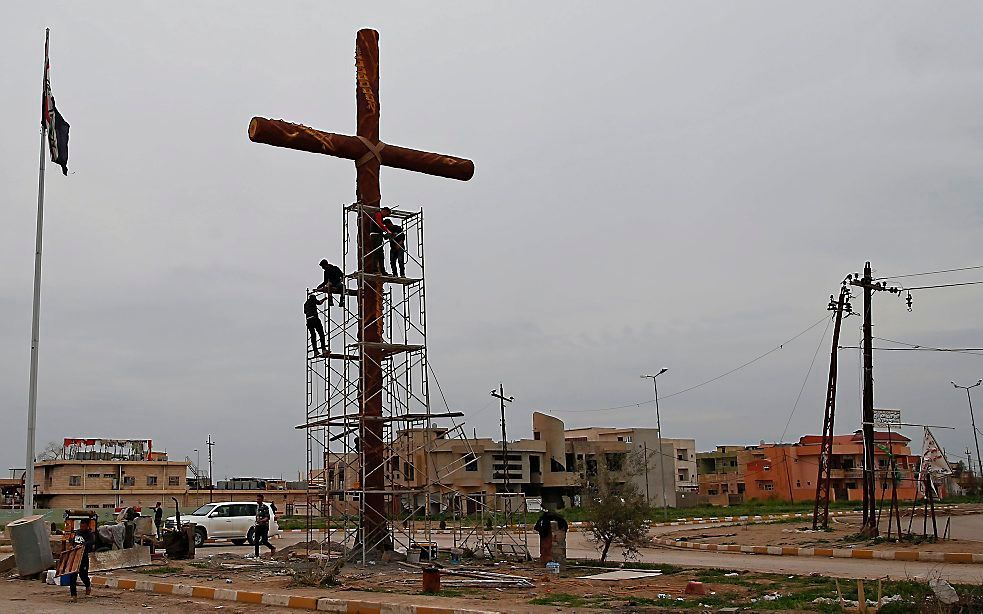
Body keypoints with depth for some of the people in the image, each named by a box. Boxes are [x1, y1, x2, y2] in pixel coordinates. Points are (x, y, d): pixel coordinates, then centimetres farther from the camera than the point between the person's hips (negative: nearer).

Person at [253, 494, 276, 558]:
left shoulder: (265, 507, -11)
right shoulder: (256, 507, 13)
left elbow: (267, 517, -15)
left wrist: (262, 520, -32)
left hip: (264, 526, -7)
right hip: (258, 526, 7)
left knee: (264, 541, -9)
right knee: (256, 541, 2)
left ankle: (273, 548, 15)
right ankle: (257, 555, 7)